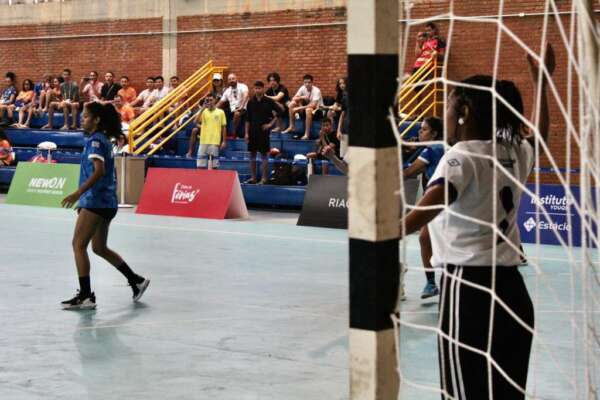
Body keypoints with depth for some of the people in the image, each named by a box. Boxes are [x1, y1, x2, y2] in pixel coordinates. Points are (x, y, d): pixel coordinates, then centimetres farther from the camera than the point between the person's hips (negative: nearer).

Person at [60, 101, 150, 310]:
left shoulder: (95, 141, -12)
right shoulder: (104, 140, 17)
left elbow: (99, 170, -24)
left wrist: (78, 193, -31)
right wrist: (83, 199, 27)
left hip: (96, 202, -10)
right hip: (106, 202, 10)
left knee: (78, 244, -8)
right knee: (100, 248, 18)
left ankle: (86, 296, -9)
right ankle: (137, 281, 24)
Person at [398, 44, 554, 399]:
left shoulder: (462, 156, -10)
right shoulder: (515, 153, 10)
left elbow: (434, 201, -28)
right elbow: (541, 136, 34)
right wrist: (541, 82, 39)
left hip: (468, 286, -7)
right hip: (511, 287, 7)